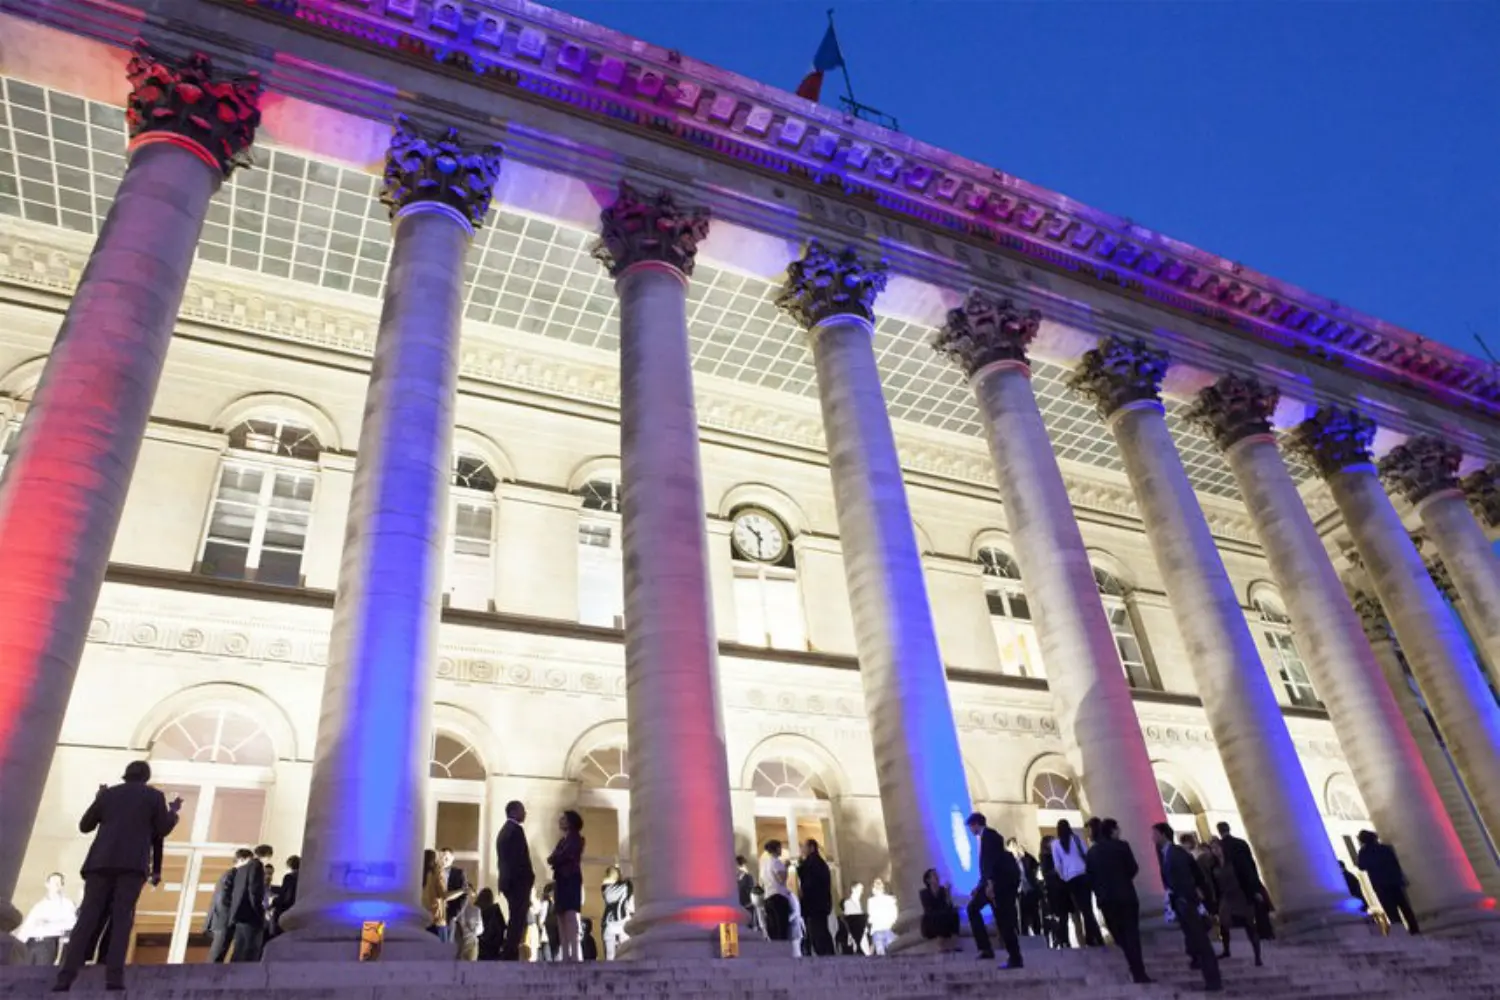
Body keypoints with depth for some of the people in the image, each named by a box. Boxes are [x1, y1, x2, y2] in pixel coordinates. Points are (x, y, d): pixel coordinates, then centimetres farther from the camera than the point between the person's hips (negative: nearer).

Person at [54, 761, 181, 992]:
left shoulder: (108, 793, 18)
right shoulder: (154, 795, 12)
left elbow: (85, 826, 23)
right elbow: (163, 829, 9)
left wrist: (98, 801, 36)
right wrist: (173, 811, 27)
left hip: (101, 861, 2)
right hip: (132, 863, -2)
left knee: (88, 916, -1)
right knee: (122, 916, -7)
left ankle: (66, 976, -11)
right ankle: (114, 975, -18)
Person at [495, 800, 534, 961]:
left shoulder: (504, 830, 17)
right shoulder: (516, 829, -12)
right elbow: (521, 858, -19)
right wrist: (530, 878, -9)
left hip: (509, 881, 10)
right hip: (519, 881, -10)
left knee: (515, 919, 13)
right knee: (518, 920, -8)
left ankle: (508, 955, 13)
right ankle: (510, 956, -10)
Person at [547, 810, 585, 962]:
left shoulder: (576, 838, 2)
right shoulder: (562, 840, 23)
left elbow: (566, 855, -11)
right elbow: (553, 858, 15)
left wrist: (553, 860, 4)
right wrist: (553, 861, -7)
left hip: (571, 879, -8)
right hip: (560, 880, 8)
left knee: (571, 916, -17)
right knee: (562, 917, 0)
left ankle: (575, 955, -24)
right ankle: (566, 956, -2)